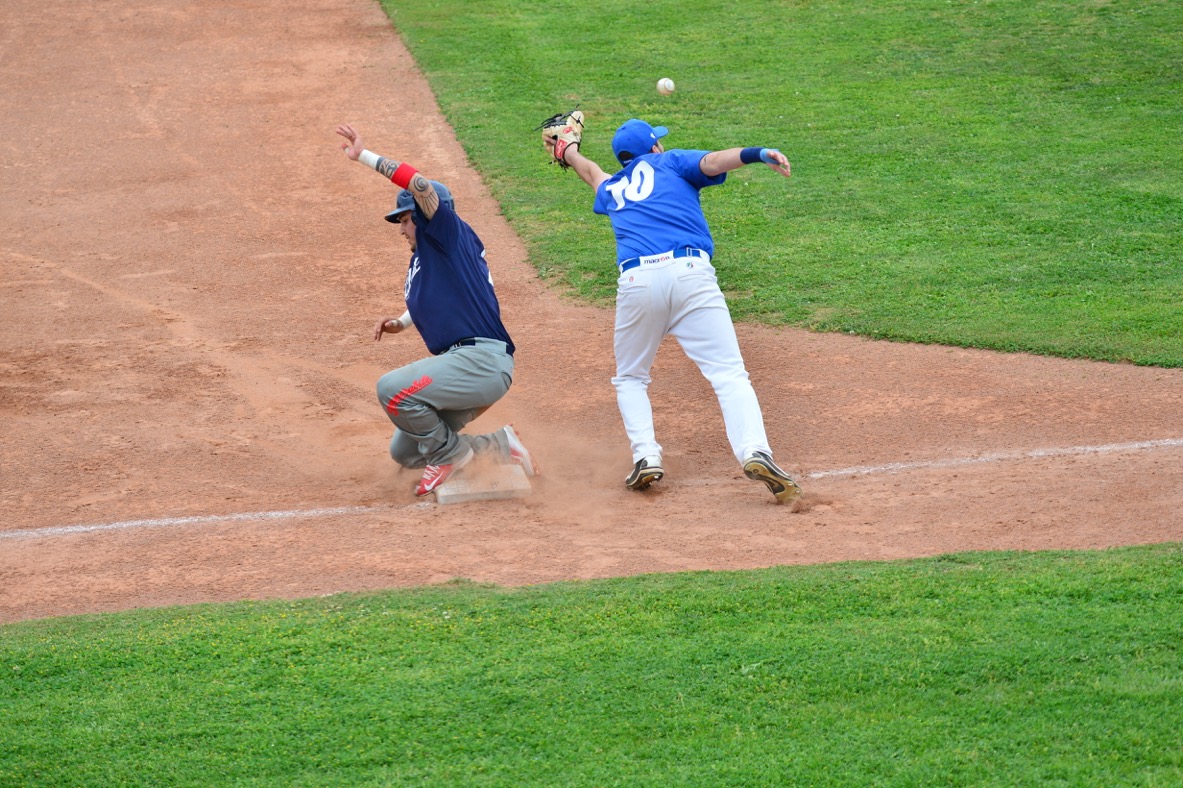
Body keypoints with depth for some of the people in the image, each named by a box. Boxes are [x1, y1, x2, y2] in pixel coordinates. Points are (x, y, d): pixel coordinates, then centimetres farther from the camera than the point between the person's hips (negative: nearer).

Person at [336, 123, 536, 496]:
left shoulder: (450, 234, -6)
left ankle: (449, 454, -5)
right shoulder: (420, 259, 20)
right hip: (463, 366, 11)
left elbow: (421, 185, -21)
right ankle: (498, 445, 15)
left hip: (485, 360, -11)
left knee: (392, 389, -25)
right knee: (405, 452, 12)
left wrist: (364, 156, -19)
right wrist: (402, 322, 19)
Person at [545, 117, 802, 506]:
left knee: (630, 377, 23)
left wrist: (569, 153, 77)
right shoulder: (669, 163, 22)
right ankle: (754, 451, -31)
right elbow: (712, 162, 0)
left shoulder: (611, 190, 32)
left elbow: (593, 172, 55)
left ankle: (645, 456, 2)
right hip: (690, 273, -3)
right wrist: (757, 153, -15)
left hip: (636, 281, 3)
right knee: (729, 373, -9)